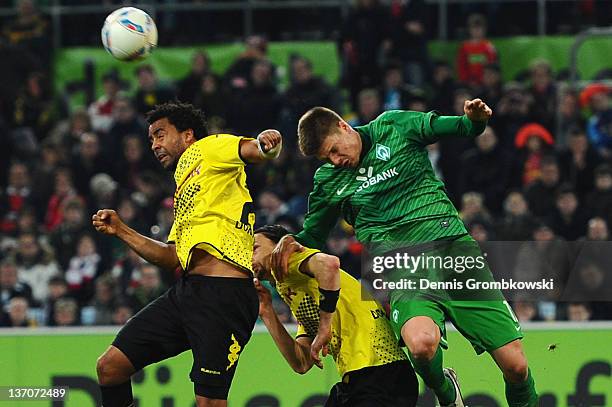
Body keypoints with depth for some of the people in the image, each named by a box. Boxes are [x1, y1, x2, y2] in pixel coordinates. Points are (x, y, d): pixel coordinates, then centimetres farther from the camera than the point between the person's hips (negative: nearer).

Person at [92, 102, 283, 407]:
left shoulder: (206, 150, 6)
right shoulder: (183, 186, 29)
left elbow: (249, 150, -15)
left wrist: (264, 144, -39)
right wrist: (121, 231, 26)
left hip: (224, 291, -9)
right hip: (187, 288, 9)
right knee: (110, 366, 4)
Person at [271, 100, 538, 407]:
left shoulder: (394, 126, 6)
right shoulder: (328, 180, 12)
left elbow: (461, 129, 13)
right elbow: (312, 235, 26)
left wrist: (475, 119, -10)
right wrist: (292, 241, 4)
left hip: (455, 248, 0)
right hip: (405, 271, 1)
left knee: (515, 366, -10)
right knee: (421, 343, -34)